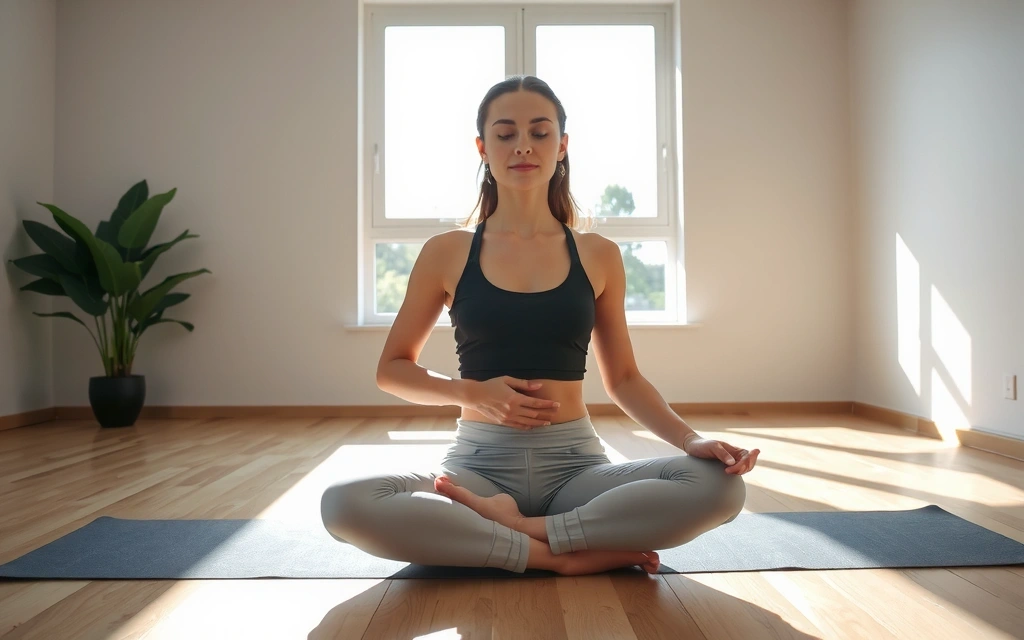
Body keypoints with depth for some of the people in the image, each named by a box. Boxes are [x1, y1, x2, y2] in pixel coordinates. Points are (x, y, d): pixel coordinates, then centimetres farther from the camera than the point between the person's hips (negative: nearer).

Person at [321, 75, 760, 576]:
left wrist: (691, 439, -7)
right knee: (343, 504, -29)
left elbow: (623, 379, 11)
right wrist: (471, 393, -9)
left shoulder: (598, 256, 5)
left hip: (575, 463, 1)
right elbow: (391, 369, 9)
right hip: (481, 463, 0)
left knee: (721, 486, -25)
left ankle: (521, 527, -17)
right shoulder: (446, 253, 2)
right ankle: (561, 555, -21)